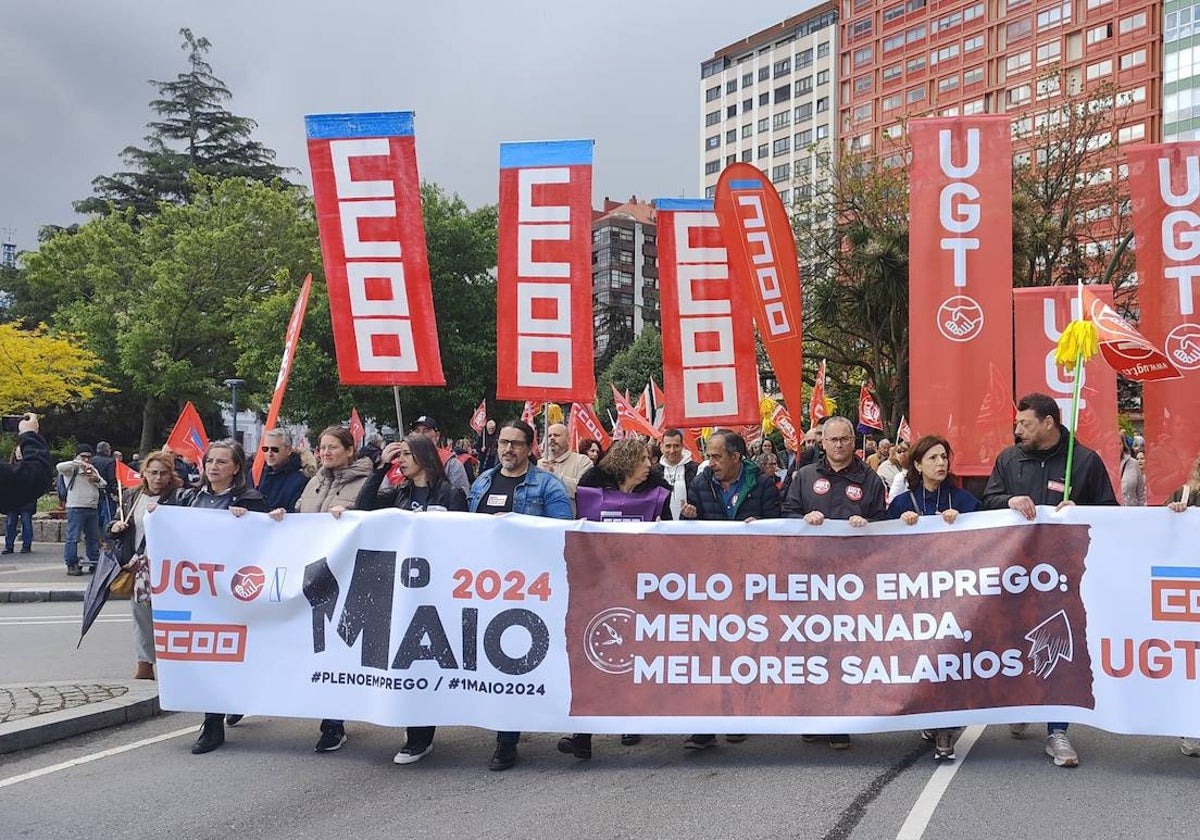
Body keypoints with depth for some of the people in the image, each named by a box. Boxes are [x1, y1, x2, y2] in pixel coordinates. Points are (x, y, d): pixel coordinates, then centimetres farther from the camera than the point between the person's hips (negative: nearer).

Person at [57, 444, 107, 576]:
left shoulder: (93, 469, 19)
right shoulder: (72, 469, -1)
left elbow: (103, 485, 18)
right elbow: (60, 467, -22)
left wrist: (97, 479, -5)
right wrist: (79, 463, -24)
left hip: (93, 509, 7)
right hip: (76, 508, -7)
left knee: (93, 537, 12)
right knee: (73, 538, -6)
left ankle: (95, 563, 19)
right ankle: (71, 565, -3)